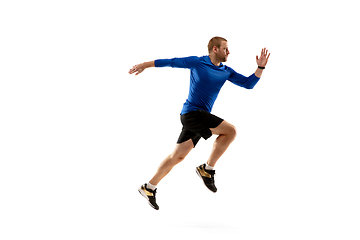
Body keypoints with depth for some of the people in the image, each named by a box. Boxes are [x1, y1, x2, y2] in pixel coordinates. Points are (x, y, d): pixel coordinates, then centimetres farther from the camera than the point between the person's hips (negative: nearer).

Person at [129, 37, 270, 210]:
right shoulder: (197, 62, -4)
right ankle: (207, 169, -5)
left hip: (201, 117, 7)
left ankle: (149, 188, 18)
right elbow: (171, 62, 4)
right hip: (192, 112, -7)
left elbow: (248, 84, 11)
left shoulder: (226, 71, 11)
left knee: (178, 156, 9)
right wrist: (145, 65, 9)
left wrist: (260, 67, -2)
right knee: (230, 131, -15)